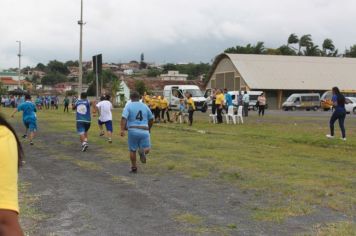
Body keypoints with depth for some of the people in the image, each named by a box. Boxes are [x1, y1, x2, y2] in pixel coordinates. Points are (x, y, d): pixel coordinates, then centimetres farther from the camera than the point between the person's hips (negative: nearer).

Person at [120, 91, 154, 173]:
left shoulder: (128, 106, 2)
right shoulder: (145, 106, 11)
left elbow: (124, 118, -13)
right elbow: (151, 119, 17)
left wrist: (122, 130, -18)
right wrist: (149, 128, 32)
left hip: (133, 130, -1)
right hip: (144, 131, 1)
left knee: (132, 150, 14)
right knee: (147, 149, 8)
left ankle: (134, 167, 18)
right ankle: (142, 151, -25)